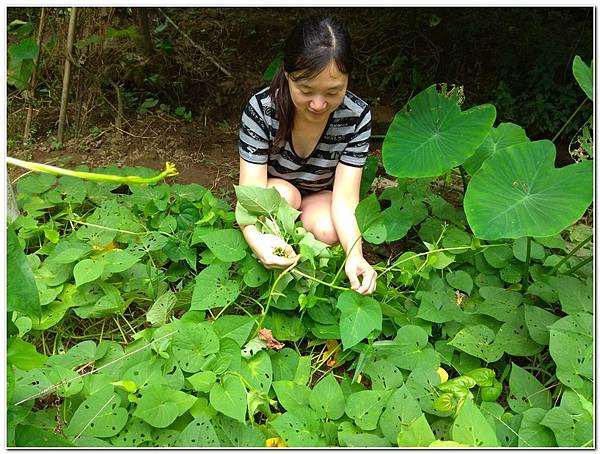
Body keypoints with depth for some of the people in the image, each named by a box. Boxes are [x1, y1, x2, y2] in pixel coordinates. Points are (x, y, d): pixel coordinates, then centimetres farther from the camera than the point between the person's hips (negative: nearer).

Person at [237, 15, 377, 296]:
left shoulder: (357, 116, -25)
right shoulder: (260, 109, -28)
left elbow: (344, 198, -27)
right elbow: (251, 191, -32)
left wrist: (355, 254, -47)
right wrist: (255, 238, -55)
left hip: (320, 197, 1)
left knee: (328, 231, -31)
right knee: (282, 192, -34)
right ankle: (275, 269, -11)